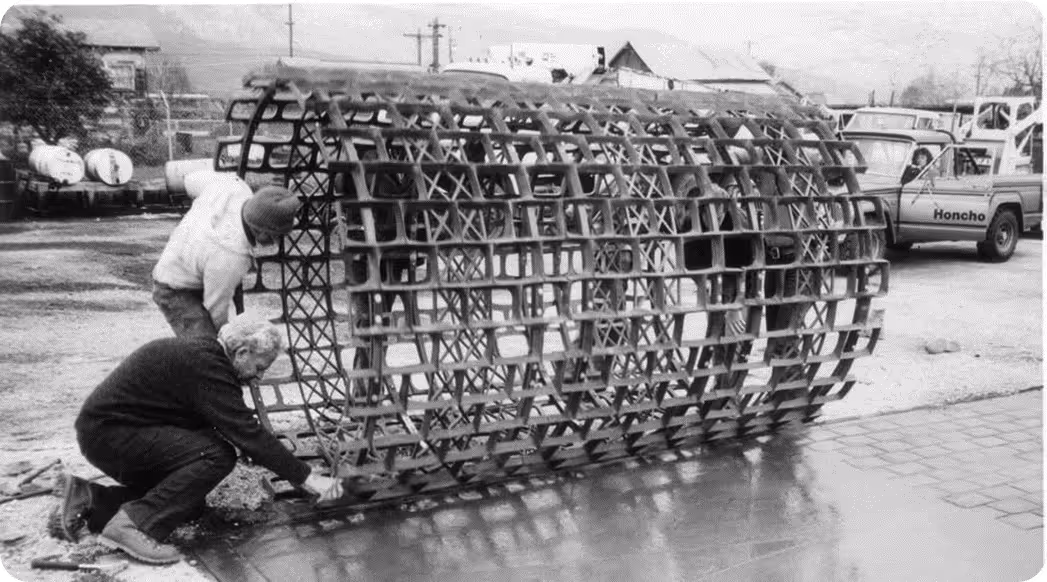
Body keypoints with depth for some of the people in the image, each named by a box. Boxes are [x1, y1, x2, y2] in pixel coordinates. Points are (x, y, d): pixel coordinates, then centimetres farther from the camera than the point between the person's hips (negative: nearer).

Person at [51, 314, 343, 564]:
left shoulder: (202, 353, 9)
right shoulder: (206, 366, -22)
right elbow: (247, 433, -25)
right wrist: (307, 478, -22)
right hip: (108, 433, -10)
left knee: (189, 501, 12)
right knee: (216, 455, -22)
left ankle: (88, 500, 11)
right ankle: (134, 524, -19)